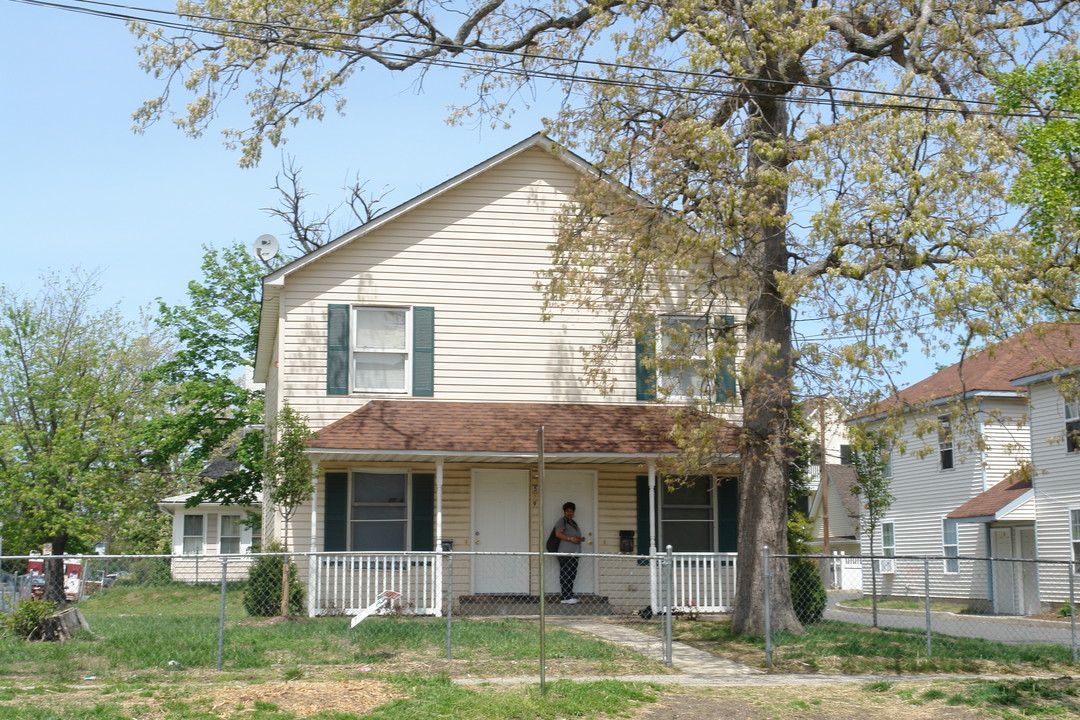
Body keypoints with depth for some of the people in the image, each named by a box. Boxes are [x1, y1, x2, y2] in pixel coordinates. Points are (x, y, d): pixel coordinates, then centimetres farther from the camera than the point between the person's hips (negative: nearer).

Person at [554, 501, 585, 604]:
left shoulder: (574, 522, 24)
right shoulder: (561, 521, -3)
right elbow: (558, 534, -15)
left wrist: (580, 539, 12)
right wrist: (571, 539, -20)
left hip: (574, 553, 9)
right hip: (565, 553, -9)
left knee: (572, 575, 7)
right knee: (565, 575, -11)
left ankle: (569, 597, 11)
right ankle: (566, 598, -15)